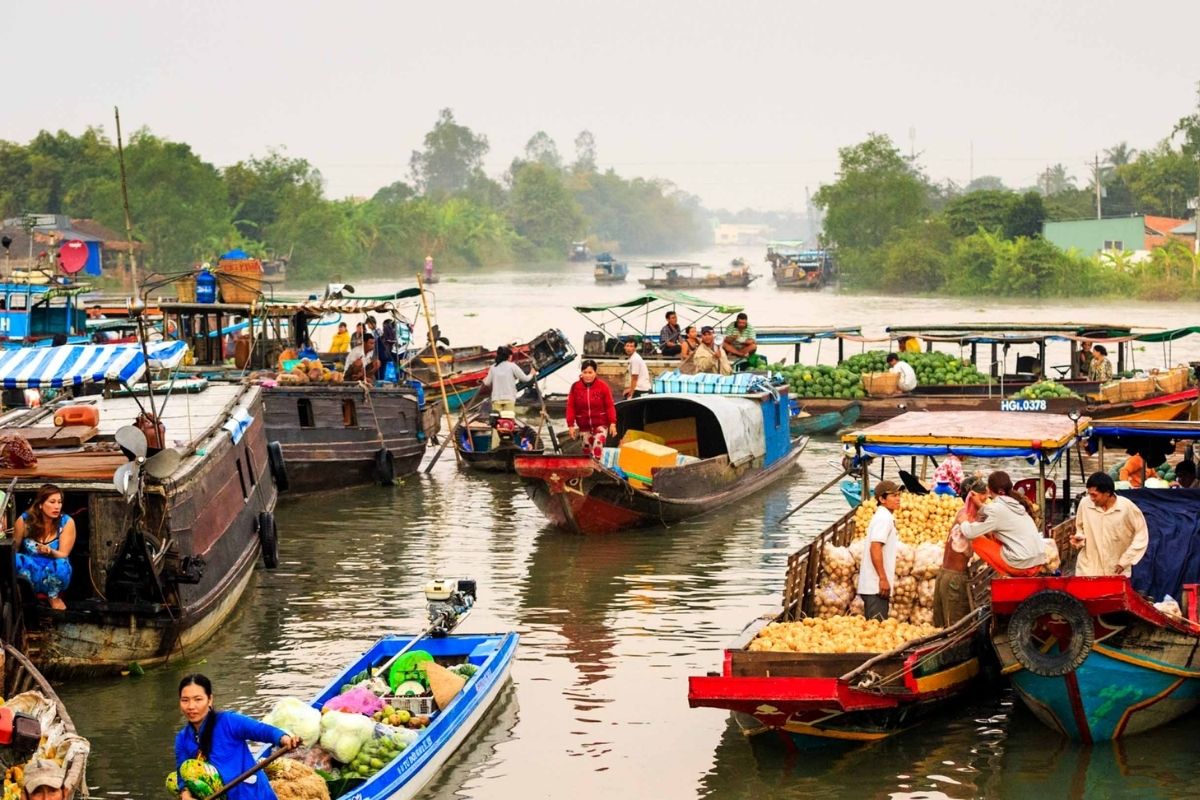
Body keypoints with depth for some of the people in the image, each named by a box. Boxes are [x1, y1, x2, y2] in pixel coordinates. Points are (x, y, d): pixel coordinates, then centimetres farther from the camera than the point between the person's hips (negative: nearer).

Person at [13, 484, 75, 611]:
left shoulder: (67, 522, -10)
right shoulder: (24, 520, -8)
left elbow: (63, 556, -12)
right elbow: (13, 549, 3)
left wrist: (50, 552, -33)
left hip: (55, 572, -1)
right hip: (29, 571, 1)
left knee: (61, 565, -37)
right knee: (14, 560, -31)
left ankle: (53, 597, -4)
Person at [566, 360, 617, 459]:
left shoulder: (603, 386, -7)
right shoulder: (575, 387, -3)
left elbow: (610, 406, -6)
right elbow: (571, 407, -2)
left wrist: (612, 423, -14)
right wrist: (571, 425, -7)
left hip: (600, 425, -3)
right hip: (584, 425, 3)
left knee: (597, 447, -18)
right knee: (587, 450, 9)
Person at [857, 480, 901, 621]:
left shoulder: (884, 516, 18)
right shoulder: (884, 517, -12)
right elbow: (875, 548, -21)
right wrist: (883, 579, -20)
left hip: (873, 585, 10)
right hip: (877, 586, -10)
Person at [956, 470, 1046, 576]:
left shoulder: (995, 509, -9)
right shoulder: (1016, 502, 13)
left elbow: (970, 533, -6)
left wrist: (962, 522, 13)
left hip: (1021, 564, -8)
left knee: (976, 541, 7)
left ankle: (1006, 575, 1)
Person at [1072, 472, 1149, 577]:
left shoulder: (1127, 507, -13)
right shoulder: (1085, 504, -6)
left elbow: (1141, 536, -4)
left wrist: (1124, 561, -7)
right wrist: (1079, 538, -9)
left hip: (1116, 571, -2)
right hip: (1088, 570, 2)